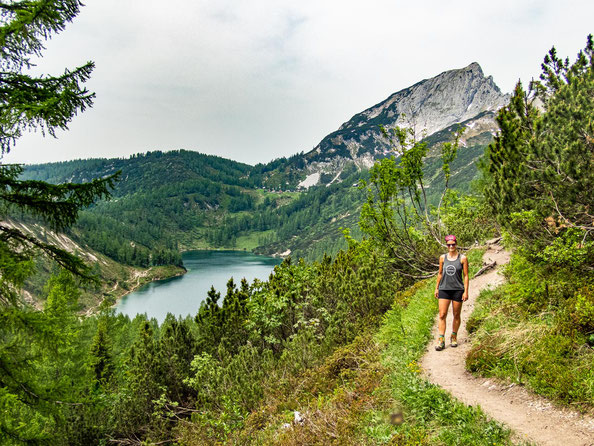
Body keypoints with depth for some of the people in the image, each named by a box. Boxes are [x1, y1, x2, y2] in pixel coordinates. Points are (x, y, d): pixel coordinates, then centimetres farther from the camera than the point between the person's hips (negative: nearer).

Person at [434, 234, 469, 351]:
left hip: (457, 289, -1)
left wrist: (466, 291, -6)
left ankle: (454, 337, 25)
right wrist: (436, 288, 13)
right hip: (444, 289, 2)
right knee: (442, 315, -6)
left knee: (456, 315, 8)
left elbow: (466, 275, -1)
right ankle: (441, 340, -4)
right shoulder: (442, 257, 6)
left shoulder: (462, 258, -1)